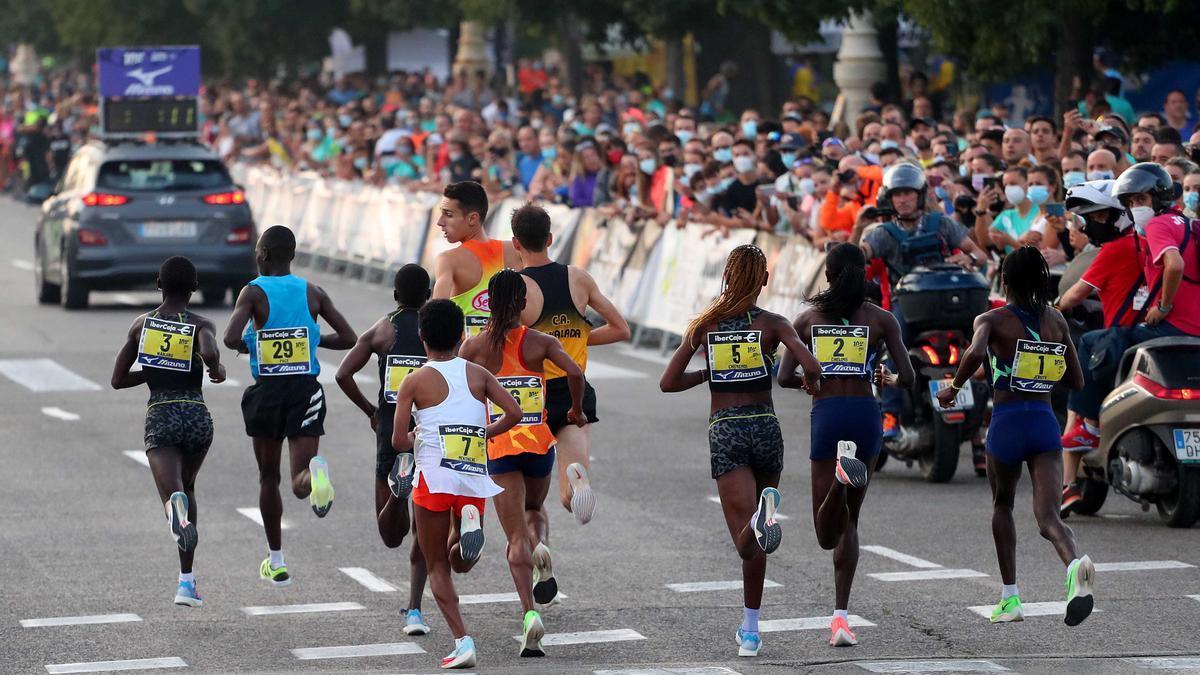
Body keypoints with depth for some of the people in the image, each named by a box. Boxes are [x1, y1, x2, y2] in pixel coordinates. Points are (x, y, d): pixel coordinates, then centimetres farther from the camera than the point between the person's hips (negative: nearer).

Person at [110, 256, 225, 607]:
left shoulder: (142, 324, 9)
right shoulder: (201, 325, 0)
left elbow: (118, 380, 12)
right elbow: (210, 354, -23)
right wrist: (218, 370, 0)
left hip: (160, 417, 0)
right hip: (197, 415, 0)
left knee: (174, 494, -15)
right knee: (187, 487, 25)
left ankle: (177, 506, -58)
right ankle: (186, 581, 25)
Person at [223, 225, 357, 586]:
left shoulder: (253, 293, -6)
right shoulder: (313, 293, 4)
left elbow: (231, 338, -21)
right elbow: (348, 338, 5)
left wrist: (247, 346, 2)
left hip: (266, 394, -1)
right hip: (306, 392, 1)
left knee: (269, 478, 17)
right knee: (300, 483, -5)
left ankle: (276, 562, 23)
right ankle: (316, 473, -43)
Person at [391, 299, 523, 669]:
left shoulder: (416, 381, -1)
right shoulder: (478, 374, 8)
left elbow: (398, 441, -4)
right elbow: (513, 413, -1)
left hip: (434, 478, -3)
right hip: (475, 479, 3)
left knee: (437, 567, 8)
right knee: (459, 562, 19)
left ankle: (462, 641, -8)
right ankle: (469, 525, -16)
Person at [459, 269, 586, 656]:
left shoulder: (475, 347, 0)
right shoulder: (539, 342, -1)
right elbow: (575, 373, -14)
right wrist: (576, 411, 4)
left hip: (499, 447, -1)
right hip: (539, 444, 1)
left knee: (516, 538, -1)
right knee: (533, 511, 29)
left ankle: (530, 613, -19)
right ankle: (541, 549, -6)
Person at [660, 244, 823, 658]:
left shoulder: (705, 325, 6)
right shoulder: (771, 324, 0)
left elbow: (668, 383, 6)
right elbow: (811, 367, -15)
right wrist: (813, 384, 9)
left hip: (724, 430, 0)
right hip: (764, 426, 0)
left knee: (746, 542, -12)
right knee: (754, 544, 16)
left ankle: (761, 518, -47)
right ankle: (750, 631, 18)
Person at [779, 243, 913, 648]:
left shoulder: (808, 318, 7)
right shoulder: (881, 319, 5)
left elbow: (785, 377, 1)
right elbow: (908, 378, 0)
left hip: (825, 415, -1)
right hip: (866, 415, 1)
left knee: (827, 534, 2)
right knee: (848, 522, 13)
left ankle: (843, 473, -31)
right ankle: (841, 615, 4)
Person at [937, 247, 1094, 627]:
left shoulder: (991, 321, -3)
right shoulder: (1056, 320, 10)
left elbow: (975, 353, -26)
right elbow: (1076, 381, 15)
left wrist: (952, 388, -10)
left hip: (1007, 424, -2)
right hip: (1046, 423, 2)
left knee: (1002, 506, 24)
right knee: (1048, 515, -7)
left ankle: (1010, 598, 25)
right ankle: (1074, 566, -41)